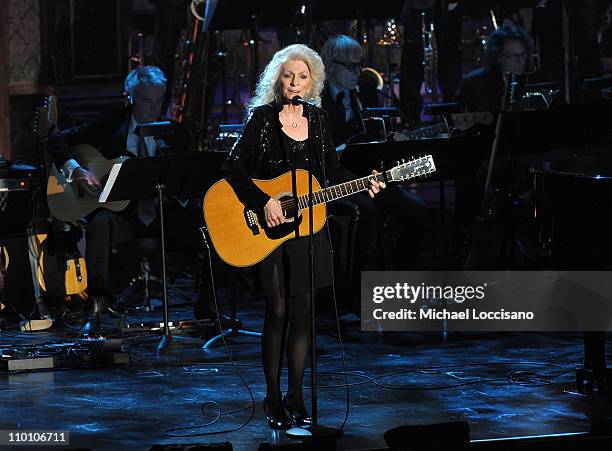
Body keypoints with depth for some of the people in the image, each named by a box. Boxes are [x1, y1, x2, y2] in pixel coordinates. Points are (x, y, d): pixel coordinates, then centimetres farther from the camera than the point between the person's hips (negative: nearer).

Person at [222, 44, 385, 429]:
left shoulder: (318, 119, 8)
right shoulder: (263, 117, -6)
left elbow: (333, 169, 16)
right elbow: (234, 167, -11)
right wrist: (264, 202, -20)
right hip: (270, 226, -4)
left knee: (303, 309, 4)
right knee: (278, 310, -4)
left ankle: (296, 396, 11)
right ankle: (273, 398, 5)